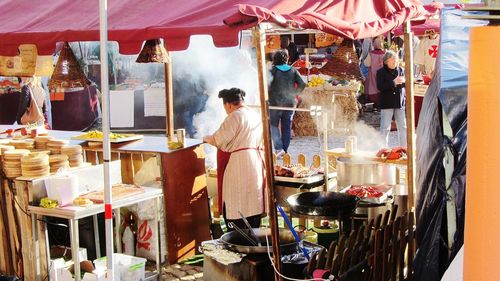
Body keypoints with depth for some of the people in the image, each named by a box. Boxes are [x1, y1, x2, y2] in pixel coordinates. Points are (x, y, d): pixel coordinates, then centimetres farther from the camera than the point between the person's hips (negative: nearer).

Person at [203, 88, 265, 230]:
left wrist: (206, 138, 4)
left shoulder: (236, 116, -12)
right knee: (254, 206, 13)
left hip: (238, 166, -9)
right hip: (256, 163, 9)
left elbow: (220, 140, -15)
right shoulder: (256, 115, 14)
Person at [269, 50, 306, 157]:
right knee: (287, 127, 11)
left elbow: (267, 85, -16)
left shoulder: (273, 71, -7)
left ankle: (279, 148, -8)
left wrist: (269, 95, 1)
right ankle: (285, 150, 14)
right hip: (290, 103, 3)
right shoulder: (293, 71, 3)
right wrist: (294, 93, 11)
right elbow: (302, 84, -2)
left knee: (273, 125, 7)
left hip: (275, 103, -3)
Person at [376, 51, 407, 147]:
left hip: (400, 103, 4)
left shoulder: (401, 70, 9)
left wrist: (404, 81, -12)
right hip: (387, 103, -4)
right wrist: (394, 82, -22)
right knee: (385, 128, -3)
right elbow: (380, 86, -15)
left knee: (403, 127, 8)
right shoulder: (381, 72, -3)